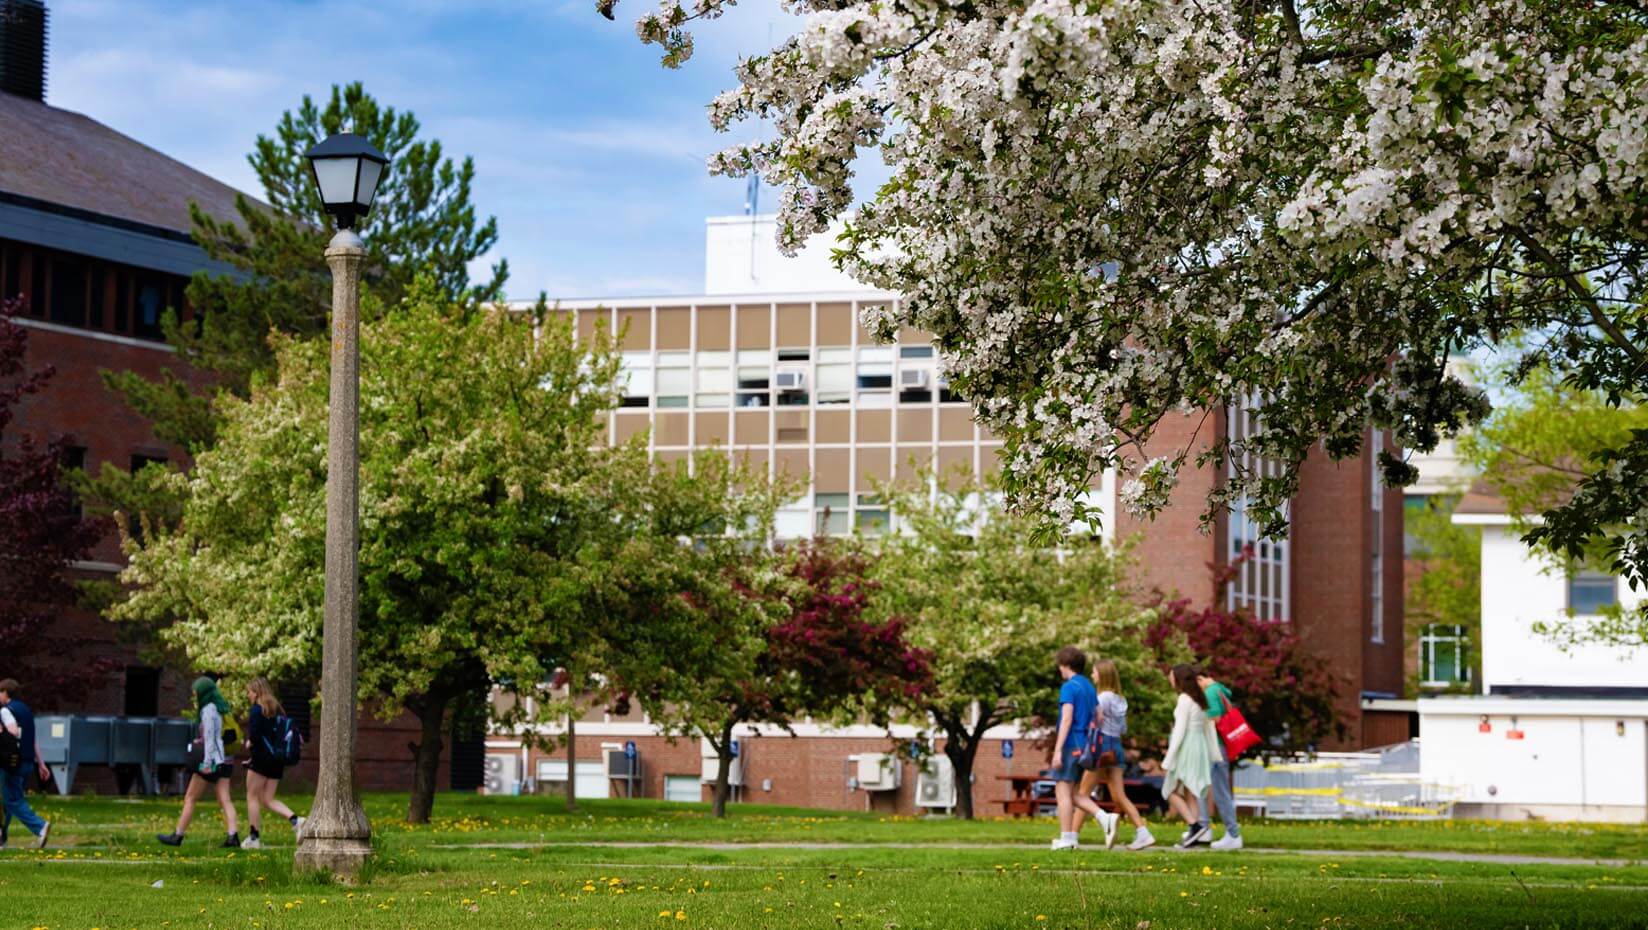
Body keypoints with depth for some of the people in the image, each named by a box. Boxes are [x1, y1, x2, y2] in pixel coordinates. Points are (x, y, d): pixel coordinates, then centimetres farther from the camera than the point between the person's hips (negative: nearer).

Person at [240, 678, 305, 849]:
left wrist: (249, 744, 3)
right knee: (268, 799, 11)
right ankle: (295, 820, -9)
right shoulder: (277, 709, 14)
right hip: (278, 759, 8)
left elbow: (254, 735, -21)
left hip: (263, 757, -8)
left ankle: (253, 837, 3)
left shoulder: (257, 709, -10)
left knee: (252, 797, 4)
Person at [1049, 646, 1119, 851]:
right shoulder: (1089, 687, 14)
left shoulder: (1069, 687, -10)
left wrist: (1058, 749, -19)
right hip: (1085, 745, 8)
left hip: (1071, 745, -8)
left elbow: (1067, 718, -18)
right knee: (1072, 793, 13)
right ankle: (1105, 818, -3)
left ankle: (1066, 838, -2)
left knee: (1063, 790, -1)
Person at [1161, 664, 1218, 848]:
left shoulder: (1185, 699, -12)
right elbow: (1209, 727, 14)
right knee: (1190, 792, 10)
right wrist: (1213, 753, 18)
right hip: (1201, 746, 8)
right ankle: (1194, 833, 6)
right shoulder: (1200, 699, 12)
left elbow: (1180, 730, -16)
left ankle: (1194, 825, -15)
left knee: (1172, 791, -1)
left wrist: (1168, 759, -15)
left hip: (1187, 747, -8)